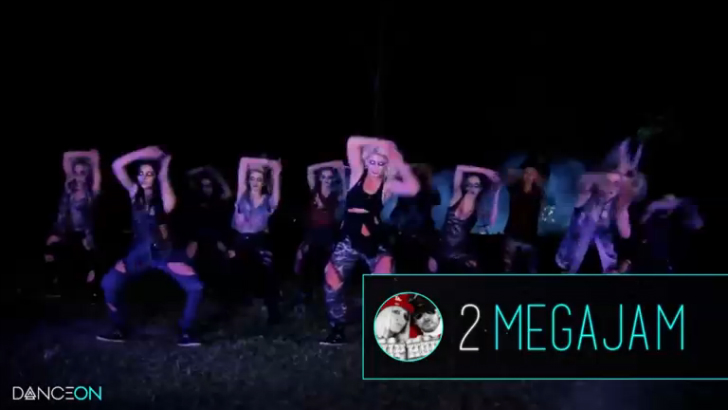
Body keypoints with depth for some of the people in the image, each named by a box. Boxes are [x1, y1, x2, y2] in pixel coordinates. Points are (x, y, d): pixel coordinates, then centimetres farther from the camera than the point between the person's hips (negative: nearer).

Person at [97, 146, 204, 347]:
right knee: (108, 284, -9)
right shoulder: (134, 192, 0)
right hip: (139, 252, 2)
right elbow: (117, 165, -12)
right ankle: (119, 330, 8)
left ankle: (185, 332, 0)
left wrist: (164, 174, -26)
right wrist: (144, 153, -18)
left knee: (195, 287, -16)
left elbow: (169, 207, -30)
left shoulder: (163, 195, -5)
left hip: (164, 252, -2)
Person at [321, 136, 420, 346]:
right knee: (332, 282, -3)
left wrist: (400, 164, -14)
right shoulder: (358, 174, 1)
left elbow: (413, 189, -23)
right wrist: (378, 143, -9)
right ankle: (337, 331, 9)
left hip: (374, 241, -1)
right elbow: (352, 143, -8)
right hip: (349, 240, 2)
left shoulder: (388, 185, -4)